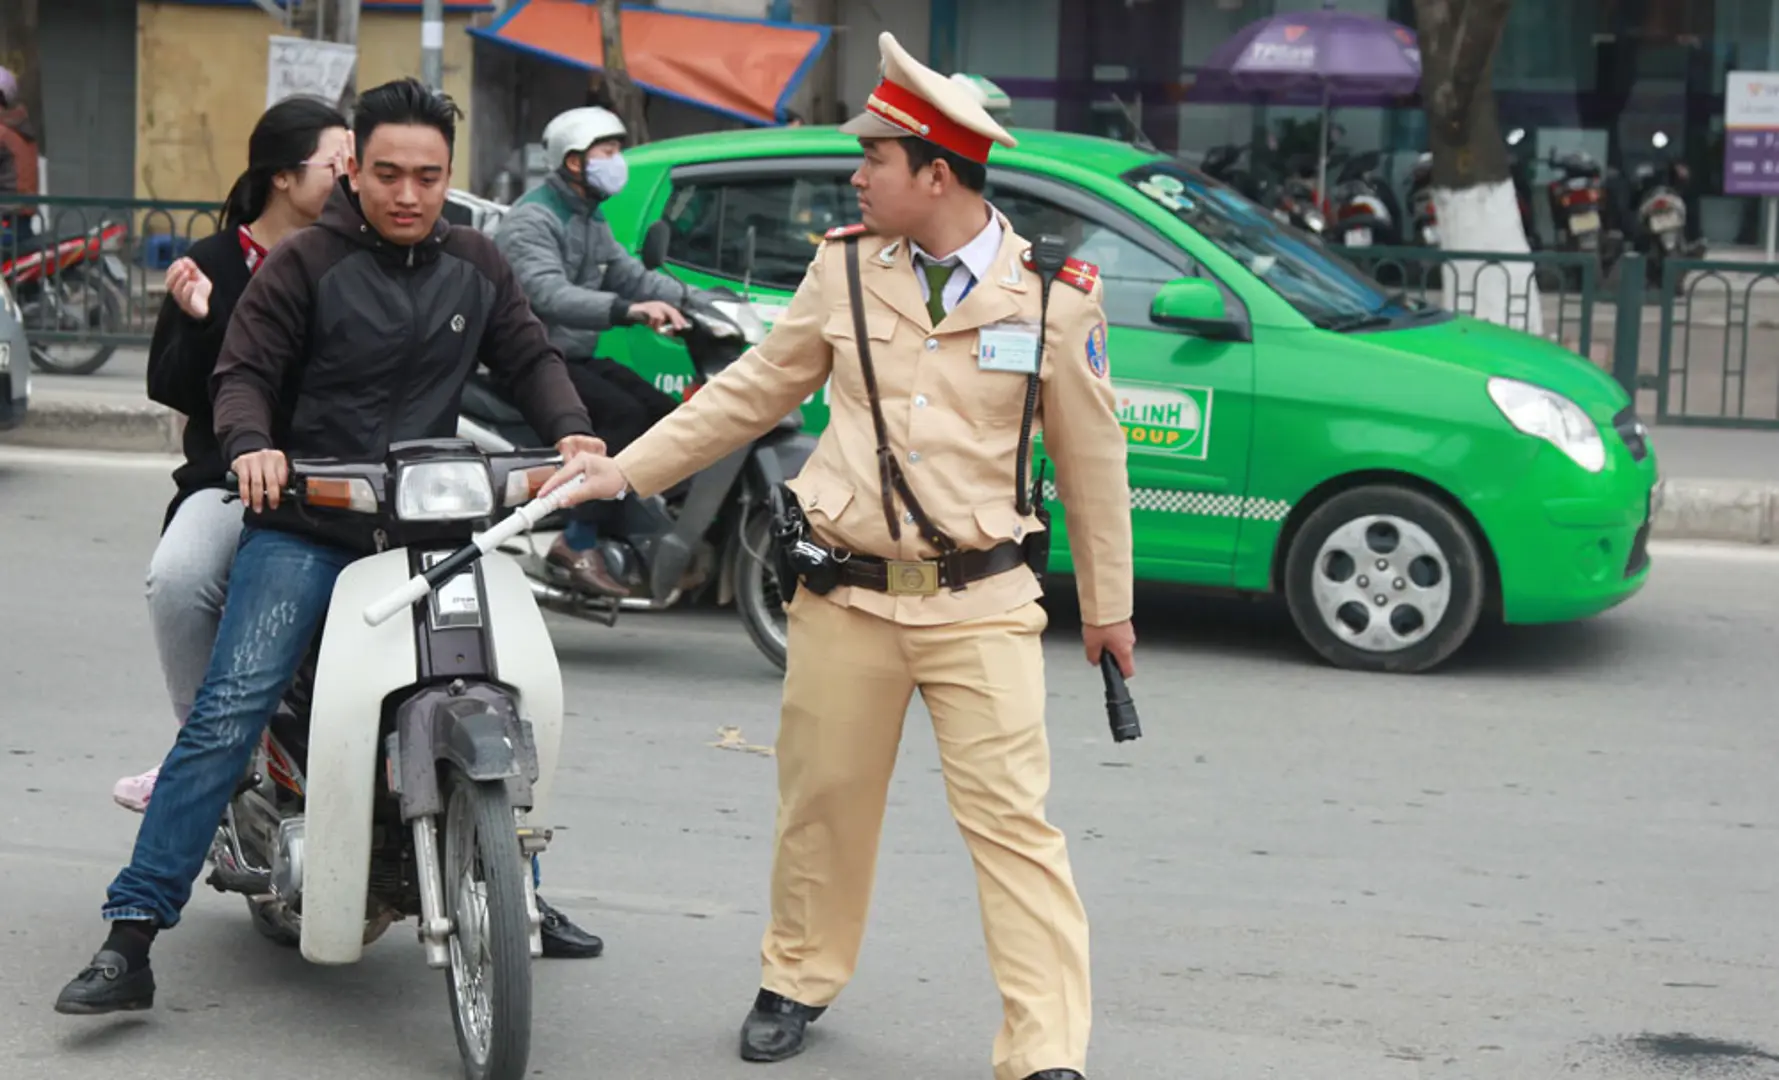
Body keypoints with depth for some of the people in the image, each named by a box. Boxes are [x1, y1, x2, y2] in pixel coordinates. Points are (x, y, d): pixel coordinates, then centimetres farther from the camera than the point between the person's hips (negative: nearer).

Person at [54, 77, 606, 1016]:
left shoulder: (476, 266, 11)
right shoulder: (307, 262, -2)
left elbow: (528, 357, 18)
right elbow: (242, 373, -4)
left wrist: (570, 430, 0)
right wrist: (250, 444, -24)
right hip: (306, 525, -4)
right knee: (229, 712, -15)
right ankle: (130, 937, -16)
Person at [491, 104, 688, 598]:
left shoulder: (592, 222, 19)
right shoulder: (532, 218, -15)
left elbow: (631, 274, 13)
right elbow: (549, 294, -31)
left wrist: (692, 299, -4)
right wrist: (628, 309, -45)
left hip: (578, 358, 10)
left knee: (667, 417, -3)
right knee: (625, 415, -27)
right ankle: (579, 543, -25)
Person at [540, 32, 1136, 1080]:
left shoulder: (1051, 295, -4)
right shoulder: (845, 269, 3)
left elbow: (1093, 455, 5)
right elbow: (754, 391, 13)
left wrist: (1109, 604, 10)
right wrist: (626, 470, 10)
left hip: (980, 602, -3)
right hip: (847, 598, 3)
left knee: (1012, 821, -8)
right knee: (824, 800, 13)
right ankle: (800, 981, 36)